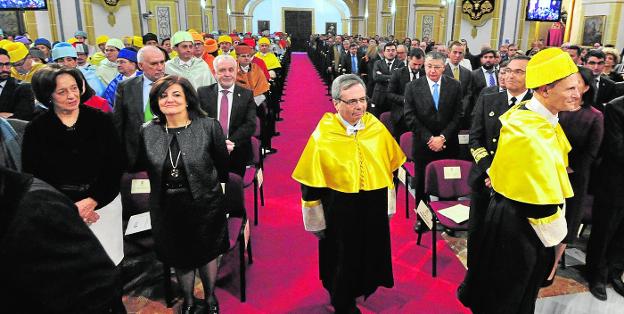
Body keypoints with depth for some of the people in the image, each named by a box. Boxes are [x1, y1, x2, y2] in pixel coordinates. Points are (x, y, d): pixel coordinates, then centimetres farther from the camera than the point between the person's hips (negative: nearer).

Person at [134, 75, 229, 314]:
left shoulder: (209, 127, -14)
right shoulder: (147, 132, -6)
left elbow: (223, 167, -7)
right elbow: (139, 165, 7)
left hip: (203, 205, -2)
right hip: (166, 208, 2)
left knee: (206, 253, 19)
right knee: (179, 257, 21)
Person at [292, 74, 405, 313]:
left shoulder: (377, 128, -4)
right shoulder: (322, 136, -15)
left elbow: (391, 166, 7)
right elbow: (310, 181, -9)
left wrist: (388, 200, 11)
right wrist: (316, 219, -5)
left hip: (375, 206, 4)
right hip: (339, 210, -3)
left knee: (372, 252, 19)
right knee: (343, 256, 13)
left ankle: (364, 288, 49)